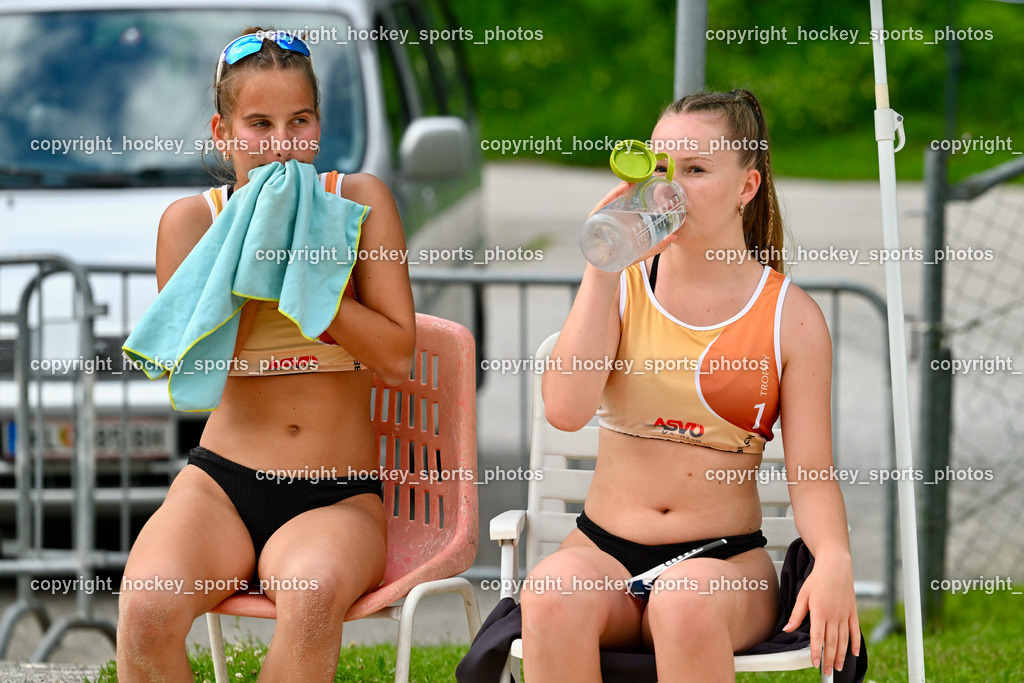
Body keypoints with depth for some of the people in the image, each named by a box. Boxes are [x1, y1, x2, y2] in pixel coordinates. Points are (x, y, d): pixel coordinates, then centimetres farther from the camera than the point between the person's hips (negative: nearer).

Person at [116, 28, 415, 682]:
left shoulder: (359, 201, 2)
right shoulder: (190, 220, 4)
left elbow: (397, 356, -5)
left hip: (338, 499, -1)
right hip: (223, 482, 1)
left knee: (314, 592, -38)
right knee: (147, 610, -33)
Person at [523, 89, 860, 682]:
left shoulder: (791, 316, 2)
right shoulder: (621, 287, 6)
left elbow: (811, 473, -2)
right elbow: (567, 409, -10)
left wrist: (834, 560, -23)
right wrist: (601, 269, -10)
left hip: (727, 560, -1)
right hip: (604, 551, 1)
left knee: (687, 602, -38)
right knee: (555, 592, -35)